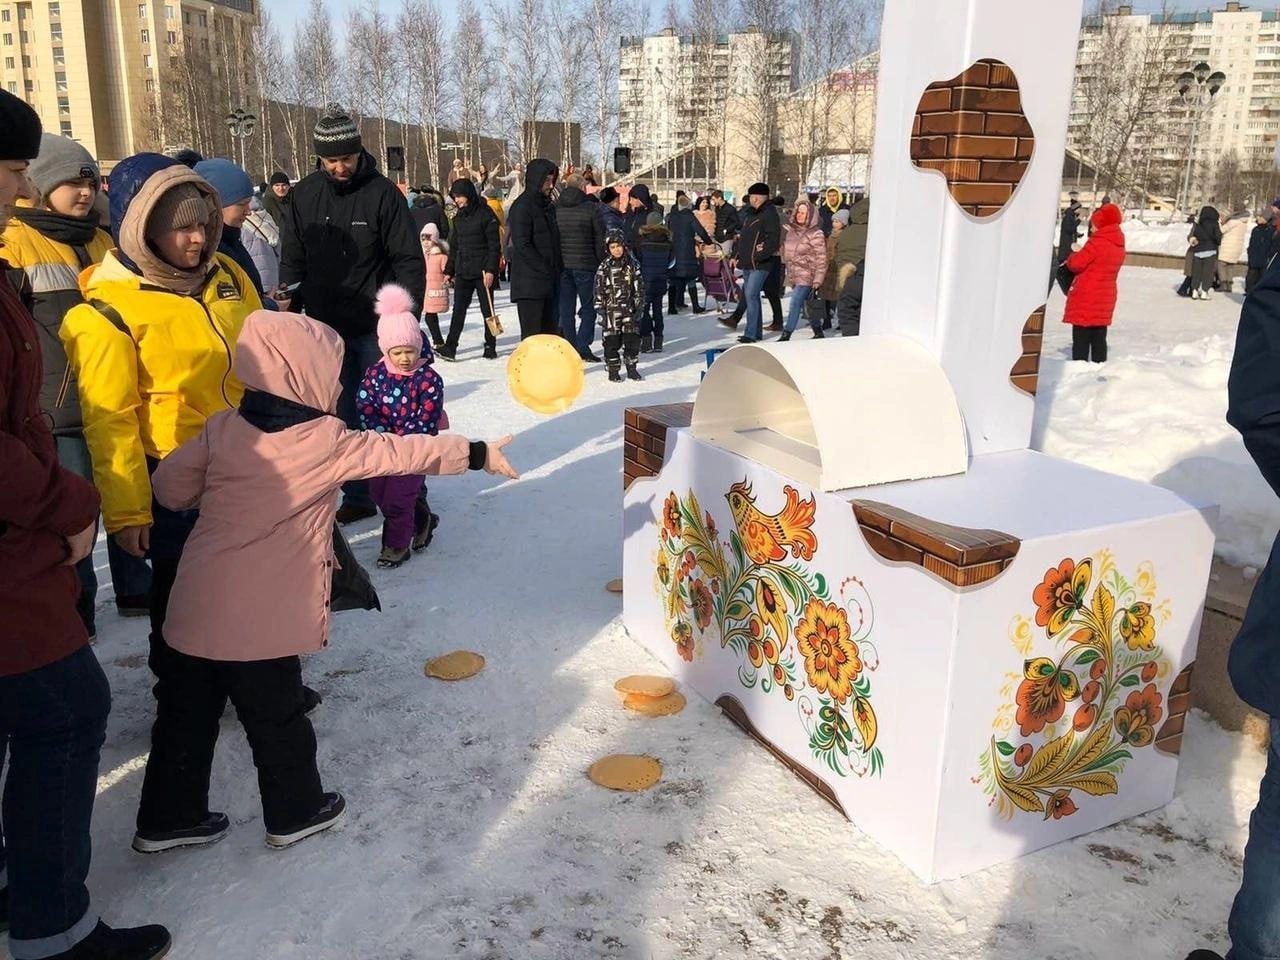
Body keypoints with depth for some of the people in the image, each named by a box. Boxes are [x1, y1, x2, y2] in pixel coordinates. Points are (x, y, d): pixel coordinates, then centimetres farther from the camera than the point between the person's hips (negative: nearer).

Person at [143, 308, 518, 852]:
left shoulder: (222, 428, 1)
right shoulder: (329, 442, -12)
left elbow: (171, 486, 6)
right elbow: (404, 454, -5)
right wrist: (478, 454, 4)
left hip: (196, 610, 5)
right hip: (263, 621, -5)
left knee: (190, 715, 18)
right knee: (277, 718, 12)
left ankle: (170, 815, 32)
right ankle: (295, 813, 29)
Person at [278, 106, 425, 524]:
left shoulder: (383, 193, -9)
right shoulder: (304, 195, 4)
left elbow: (410, 260, -9)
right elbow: (292, 260, 10)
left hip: (374, 328, -4)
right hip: (324, 328, 4)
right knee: (342, 416, 8)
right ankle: (358, 496, 18)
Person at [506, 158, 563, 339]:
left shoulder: (548, 206, 18)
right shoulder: (522, 206, -9)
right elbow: (522, 245, -16)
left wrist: (558, 268, 8)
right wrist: (545, 268, -16)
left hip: (550, 282, 8)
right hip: (529, 282, -8)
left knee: (549, 330, 10)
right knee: (532, 334, -7)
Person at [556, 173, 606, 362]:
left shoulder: (554, 209, 5)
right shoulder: (590, 208, -5)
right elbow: (599, 238, -5)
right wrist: (602, 264, 2)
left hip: (561, 265, 4)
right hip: (585, 265, -3)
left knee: (566, 308, 9)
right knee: (589, 307, 6)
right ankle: (583, 348, -2)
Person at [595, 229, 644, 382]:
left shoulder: (632, 265, 4)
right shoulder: (605, 267, 0)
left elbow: (639, 286, 7)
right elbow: (599, 289, 0)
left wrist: (639, 305, 2)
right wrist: (600, 307, -5)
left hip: (629, 308, 2)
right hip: (611, 309, -2)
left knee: (632, 338, 3)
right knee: (611, 340, 1)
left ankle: (631, 368, 16)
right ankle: (613, 370, 11)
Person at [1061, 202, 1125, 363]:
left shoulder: (1098, 242, -17)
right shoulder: (1119, 245, 10)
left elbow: (1077, 263, -17)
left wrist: (1072, 257, 5)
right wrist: (1081, 253, 8)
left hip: (1086, 298, -8)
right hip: (1105, 299, 8)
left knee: (1081, 338, -5)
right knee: (1099, 337, 12)